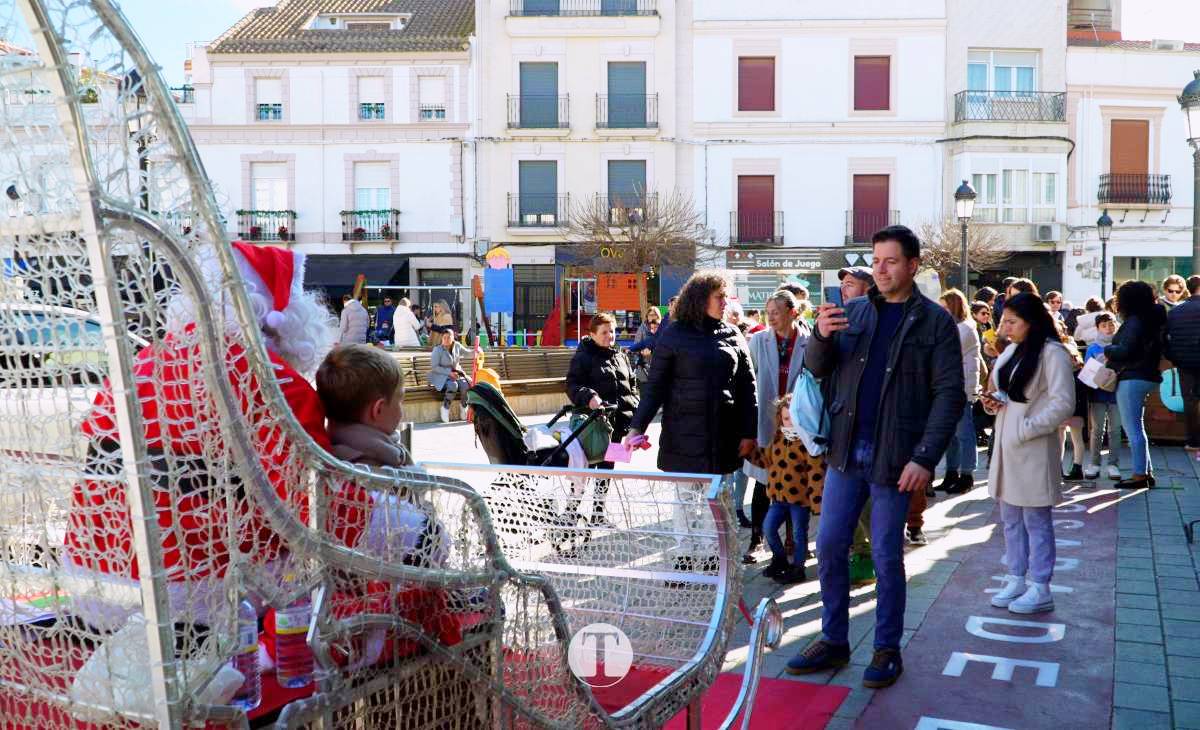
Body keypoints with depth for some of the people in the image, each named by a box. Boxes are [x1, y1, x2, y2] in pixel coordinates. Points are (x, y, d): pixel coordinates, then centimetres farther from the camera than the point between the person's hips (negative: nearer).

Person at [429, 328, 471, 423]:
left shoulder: (457, 345, 4)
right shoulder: (438, 349, -11)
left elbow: (466, 353, 20)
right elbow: (434, 367, -13)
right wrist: (449, 373, -21)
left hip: (456, 373, 4)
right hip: (441, 376, -4)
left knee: (465, 385, -27)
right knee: (453, 385, -35)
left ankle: (464, 407, -3)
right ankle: (445, 408, -14)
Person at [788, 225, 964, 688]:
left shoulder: (935, 322, -4)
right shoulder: (852, 312, 8)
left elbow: (949, 395, -8)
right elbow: (817, 369, 7)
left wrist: (925, 458, -18)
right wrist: (821, 336, -16)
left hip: (894, 459, -4)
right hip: (845, 453, 4)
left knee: (886, 558, 5)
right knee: (829, 548, 8)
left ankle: (887, 650, 21)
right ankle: (834, 641, 23)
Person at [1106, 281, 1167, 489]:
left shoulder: (1134, 321, -15)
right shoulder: (1151, 320, 15)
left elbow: (1124, 350, -22)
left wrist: (1107, 350, -3)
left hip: (1132, 379, -10)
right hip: (1147, 376, 10)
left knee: (1133, 428, -6)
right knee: (1136, 428, 16)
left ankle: (1140, 474, -5)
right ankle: (1147, 472, 18)